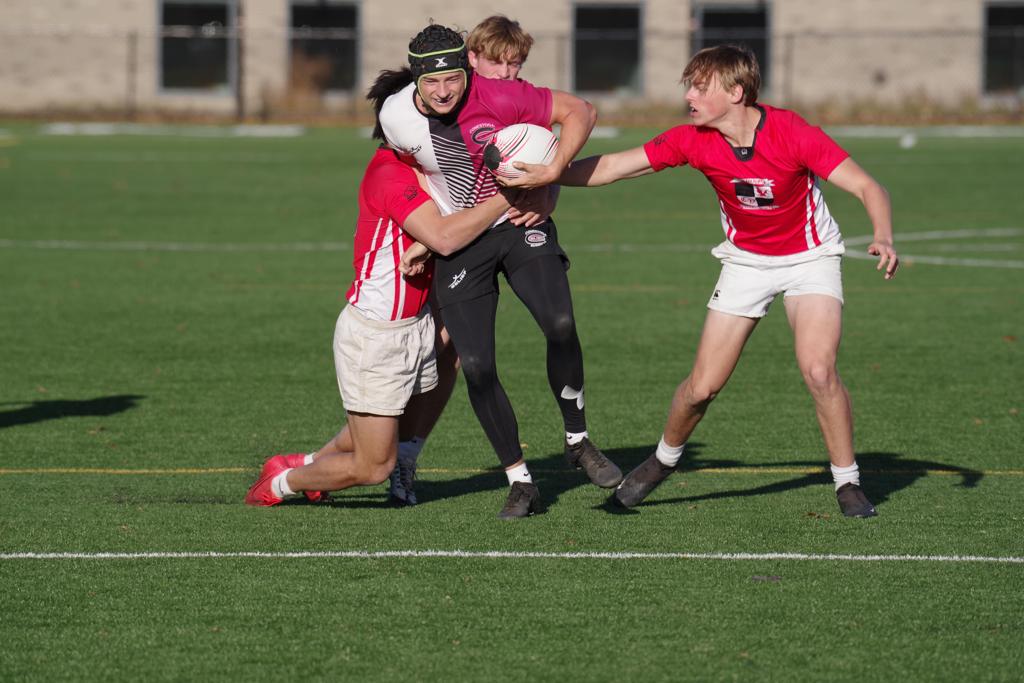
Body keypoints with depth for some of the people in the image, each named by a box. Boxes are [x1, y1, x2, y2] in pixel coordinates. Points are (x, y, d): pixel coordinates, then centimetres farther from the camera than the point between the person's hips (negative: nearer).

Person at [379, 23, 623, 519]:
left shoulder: (498, 97, -21)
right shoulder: (396, 118, -11)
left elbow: (579, 111, -12)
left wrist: (553, 170, -25)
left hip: (519, 224, -2)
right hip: (456, 242, 2)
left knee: (559, 324, -24)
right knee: (476, 366, -9)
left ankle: (578, 442, -2)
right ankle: (520, 482, 5)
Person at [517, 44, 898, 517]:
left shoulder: (792, 134, -28)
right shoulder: (693, 141, -17)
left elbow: (867, 187, -26)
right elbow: (611, 167, -11)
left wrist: (883, 238, -44)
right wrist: (544, 174, -23)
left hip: (809, 257, -3)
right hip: (745, 261, 3)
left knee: (818, 370, -23)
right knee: (703, 385, 0)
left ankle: (847, 483, -6)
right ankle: (663, 460, 30)